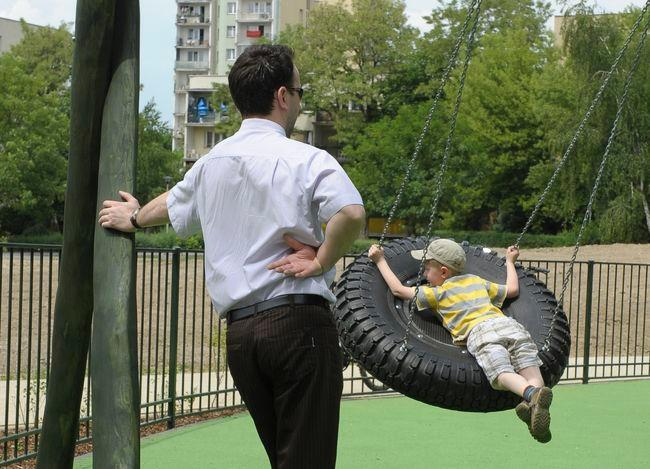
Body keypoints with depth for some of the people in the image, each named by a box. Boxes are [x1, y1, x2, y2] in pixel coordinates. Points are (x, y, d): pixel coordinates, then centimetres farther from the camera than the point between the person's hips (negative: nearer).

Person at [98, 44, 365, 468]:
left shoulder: (211, 163, 15)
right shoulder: (305, 159, -6)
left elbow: (171, 204, 35)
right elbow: (352, 214, -24)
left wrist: (133, 219, 57)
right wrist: (320, 260, -7)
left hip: (239, 332, 7)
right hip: (298, 321, -6)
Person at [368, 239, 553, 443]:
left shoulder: (438, 293, 20)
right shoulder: (478, 281, 34)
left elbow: (398, 289, 24)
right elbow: (513, 289, 44)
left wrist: (380, 261, 36)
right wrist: (510, 262, 61)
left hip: (480, 331, -4)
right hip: (509, 324, 4)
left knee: (502, 374, -25)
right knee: (532, 375, -12)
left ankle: (532, 394, -57)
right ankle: (533, 404, -45)